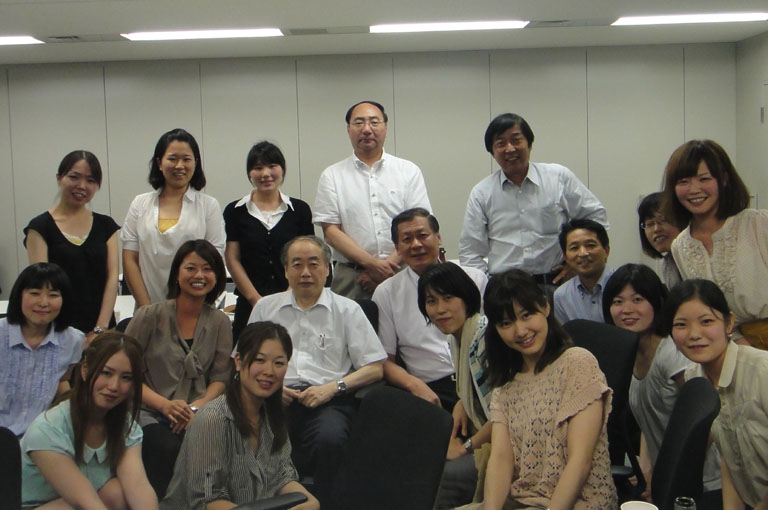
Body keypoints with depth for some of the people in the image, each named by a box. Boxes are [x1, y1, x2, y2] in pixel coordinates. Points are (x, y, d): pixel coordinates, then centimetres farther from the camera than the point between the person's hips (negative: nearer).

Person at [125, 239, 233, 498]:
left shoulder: (220, 322, 10)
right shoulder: (150, 316, 1)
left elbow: (220, 377, 8)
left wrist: (198, 406, -13)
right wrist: (165, 404, -14)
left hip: (199, 413, 2)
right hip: (150, 412, -2)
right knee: (168, 447, -34)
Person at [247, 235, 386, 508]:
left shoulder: (347, 310, 15)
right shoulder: (265, 307, 23)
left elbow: (374, 368, 9)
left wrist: (332, 387, -6)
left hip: (328, 402, -1)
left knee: (329, 439, -35)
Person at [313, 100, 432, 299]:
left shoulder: (409, 171, 9)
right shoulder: (332, 176, 8)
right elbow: (331, 231, 1)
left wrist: (389, 265, -10)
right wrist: (372, 264, -10)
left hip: (402, 275, 1)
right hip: (351, 279, 0)